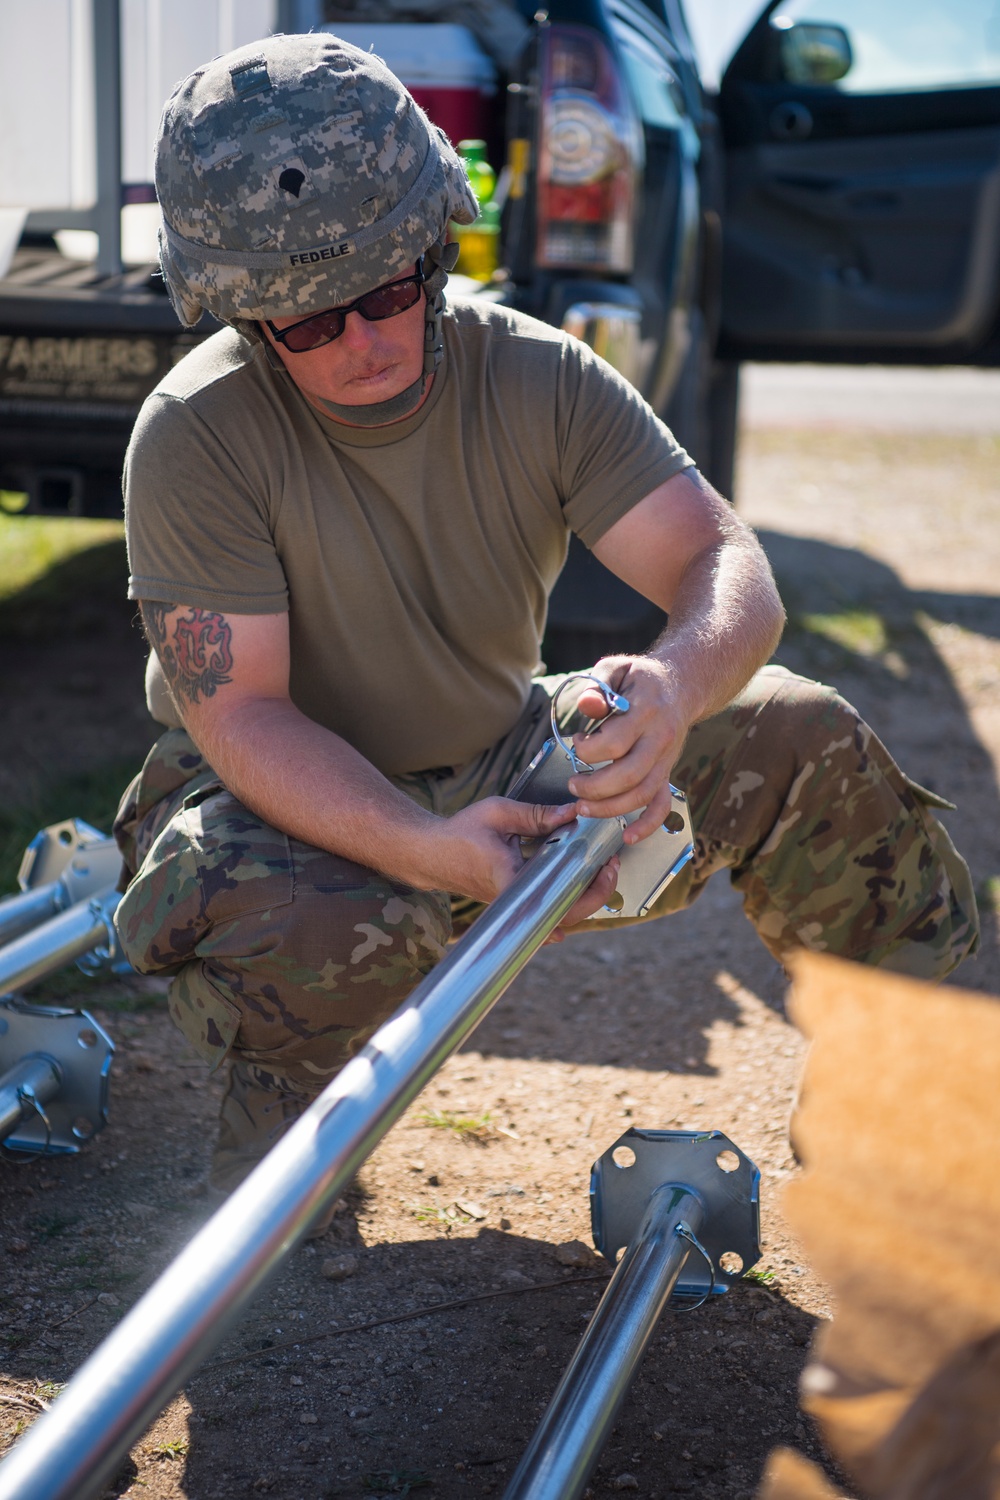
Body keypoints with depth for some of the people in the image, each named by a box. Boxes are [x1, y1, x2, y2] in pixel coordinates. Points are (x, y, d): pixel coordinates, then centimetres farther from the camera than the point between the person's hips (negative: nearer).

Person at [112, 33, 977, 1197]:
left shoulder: (540, 379, -13)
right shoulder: (195, 435, -23)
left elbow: (726, 563, -19)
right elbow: (240, 714, -26)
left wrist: (678, 684, -45)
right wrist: (427, 850, -43)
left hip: (506, 771, 4)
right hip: (293, 802, -4)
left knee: (797, 738, -10)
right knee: (295, 928, -39)